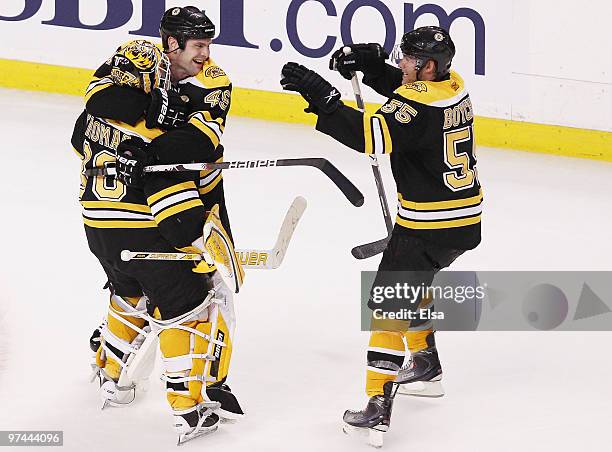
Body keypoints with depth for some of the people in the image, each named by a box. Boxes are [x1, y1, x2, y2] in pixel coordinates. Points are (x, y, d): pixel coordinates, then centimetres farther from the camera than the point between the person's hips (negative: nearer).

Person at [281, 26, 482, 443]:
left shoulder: (419, 105, -23)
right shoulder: (453, 84, 4)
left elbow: (370, 136, -33)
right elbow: (403, 88, 20)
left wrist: (321, 95, -33)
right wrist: (370, 63, 4)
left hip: (430, 226, -9)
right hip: (467, 219, 9)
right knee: (412, 280, 32)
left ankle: (379, 405, -14)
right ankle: (426, 360, 45)